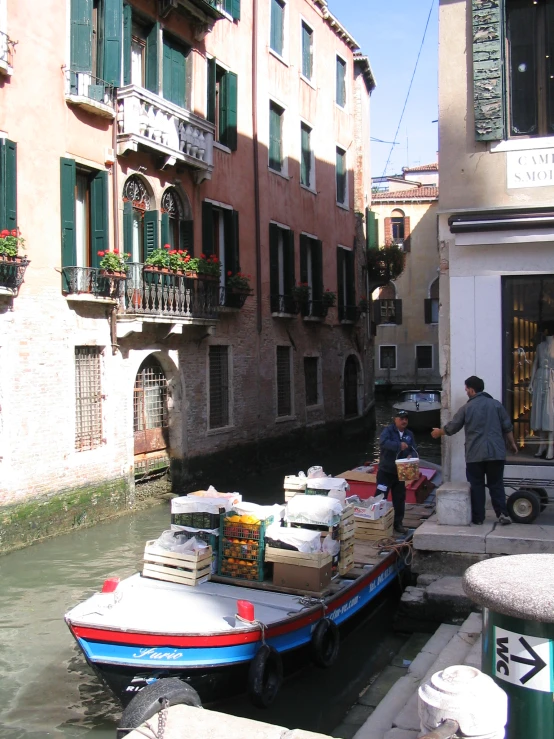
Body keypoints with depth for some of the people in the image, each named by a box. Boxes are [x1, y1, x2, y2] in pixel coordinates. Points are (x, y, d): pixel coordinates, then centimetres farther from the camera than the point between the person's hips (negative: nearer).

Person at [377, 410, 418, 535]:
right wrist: (399, 445, -36)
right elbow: (383, 442, -29)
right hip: (385, 471, -6)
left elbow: (414, 449, 4)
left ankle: (398, 523, 24)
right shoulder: (388, 431, -10)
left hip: (400, 472, 6)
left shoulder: (409, 434, 9)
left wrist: (411, 456, -19)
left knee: (400, 499, 12)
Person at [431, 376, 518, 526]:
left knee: (476, 485, 6)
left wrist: (438, 432, 28)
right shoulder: (496, 404, 4)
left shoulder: (467, 407, 1)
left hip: (475, 454, -2)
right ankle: (503, 513, -2)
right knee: (496, 484, 9)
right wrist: (512, 443, 20)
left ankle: (477, 517, 8)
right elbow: (507, 427, 6)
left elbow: (452, 427, 10)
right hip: (496, 452, 2)